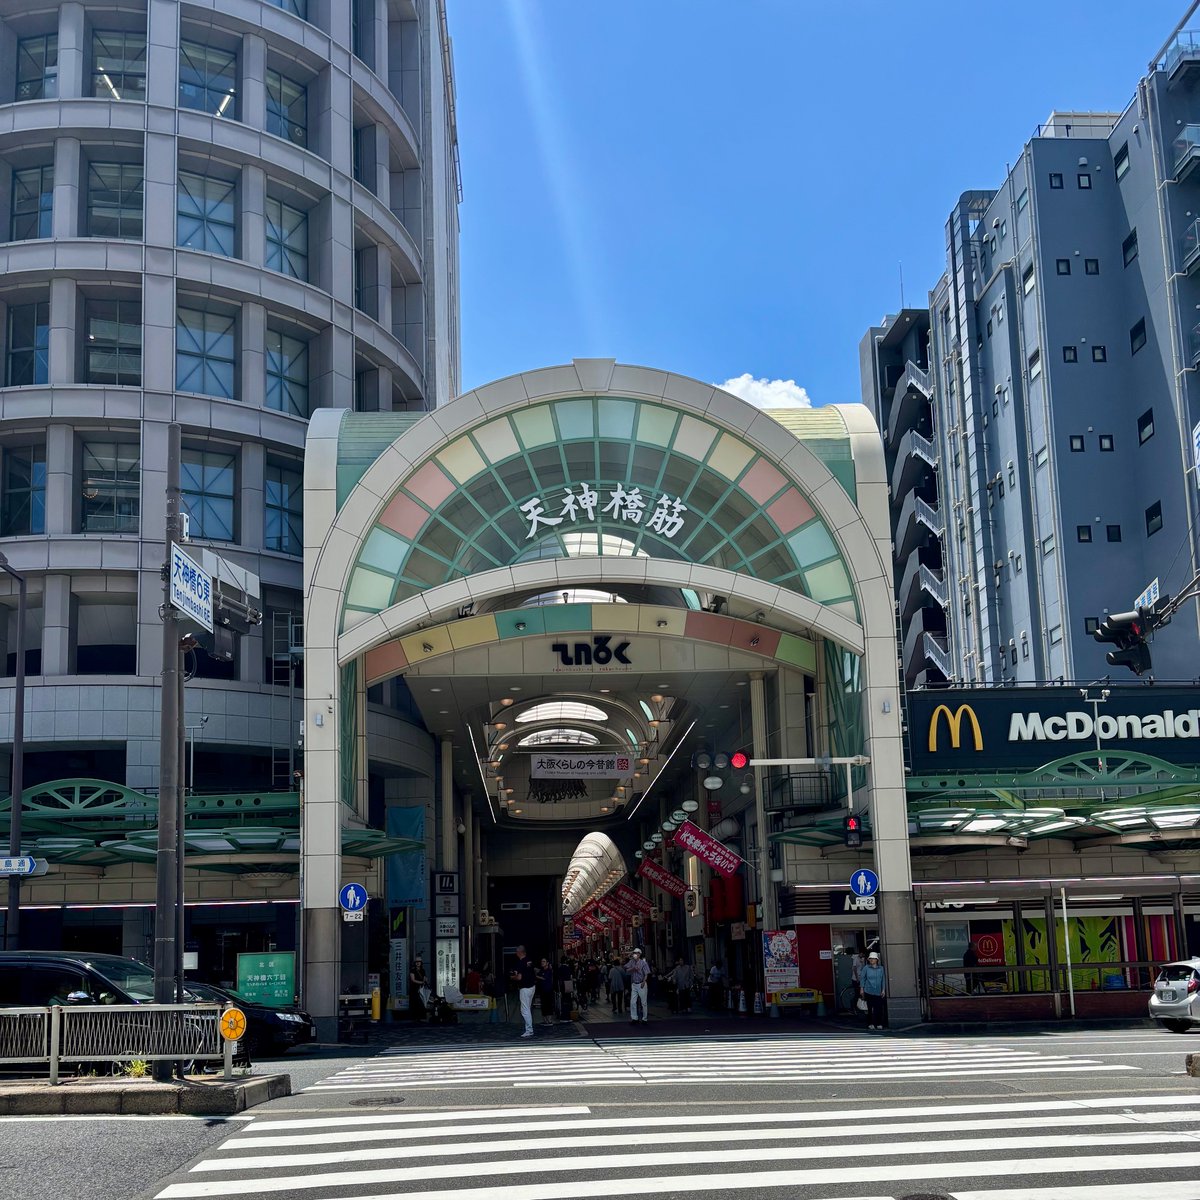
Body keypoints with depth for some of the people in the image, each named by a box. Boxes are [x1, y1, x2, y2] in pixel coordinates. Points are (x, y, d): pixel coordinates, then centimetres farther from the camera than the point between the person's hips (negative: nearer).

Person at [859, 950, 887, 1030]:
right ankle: (870, 1024, 12)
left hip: (878, 992, 1)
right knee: (870, 1008, 1)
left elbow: (883, 979, 8)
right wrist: (862, 989, 1)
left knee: (879, 1008, 0)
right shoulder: (866, 968, 0)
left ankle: (879, 1024, 12)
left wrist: (883, 990, 5)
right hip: (869, 991, -1)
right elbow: (862, 978, 3)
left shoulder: (881, 968, 4)